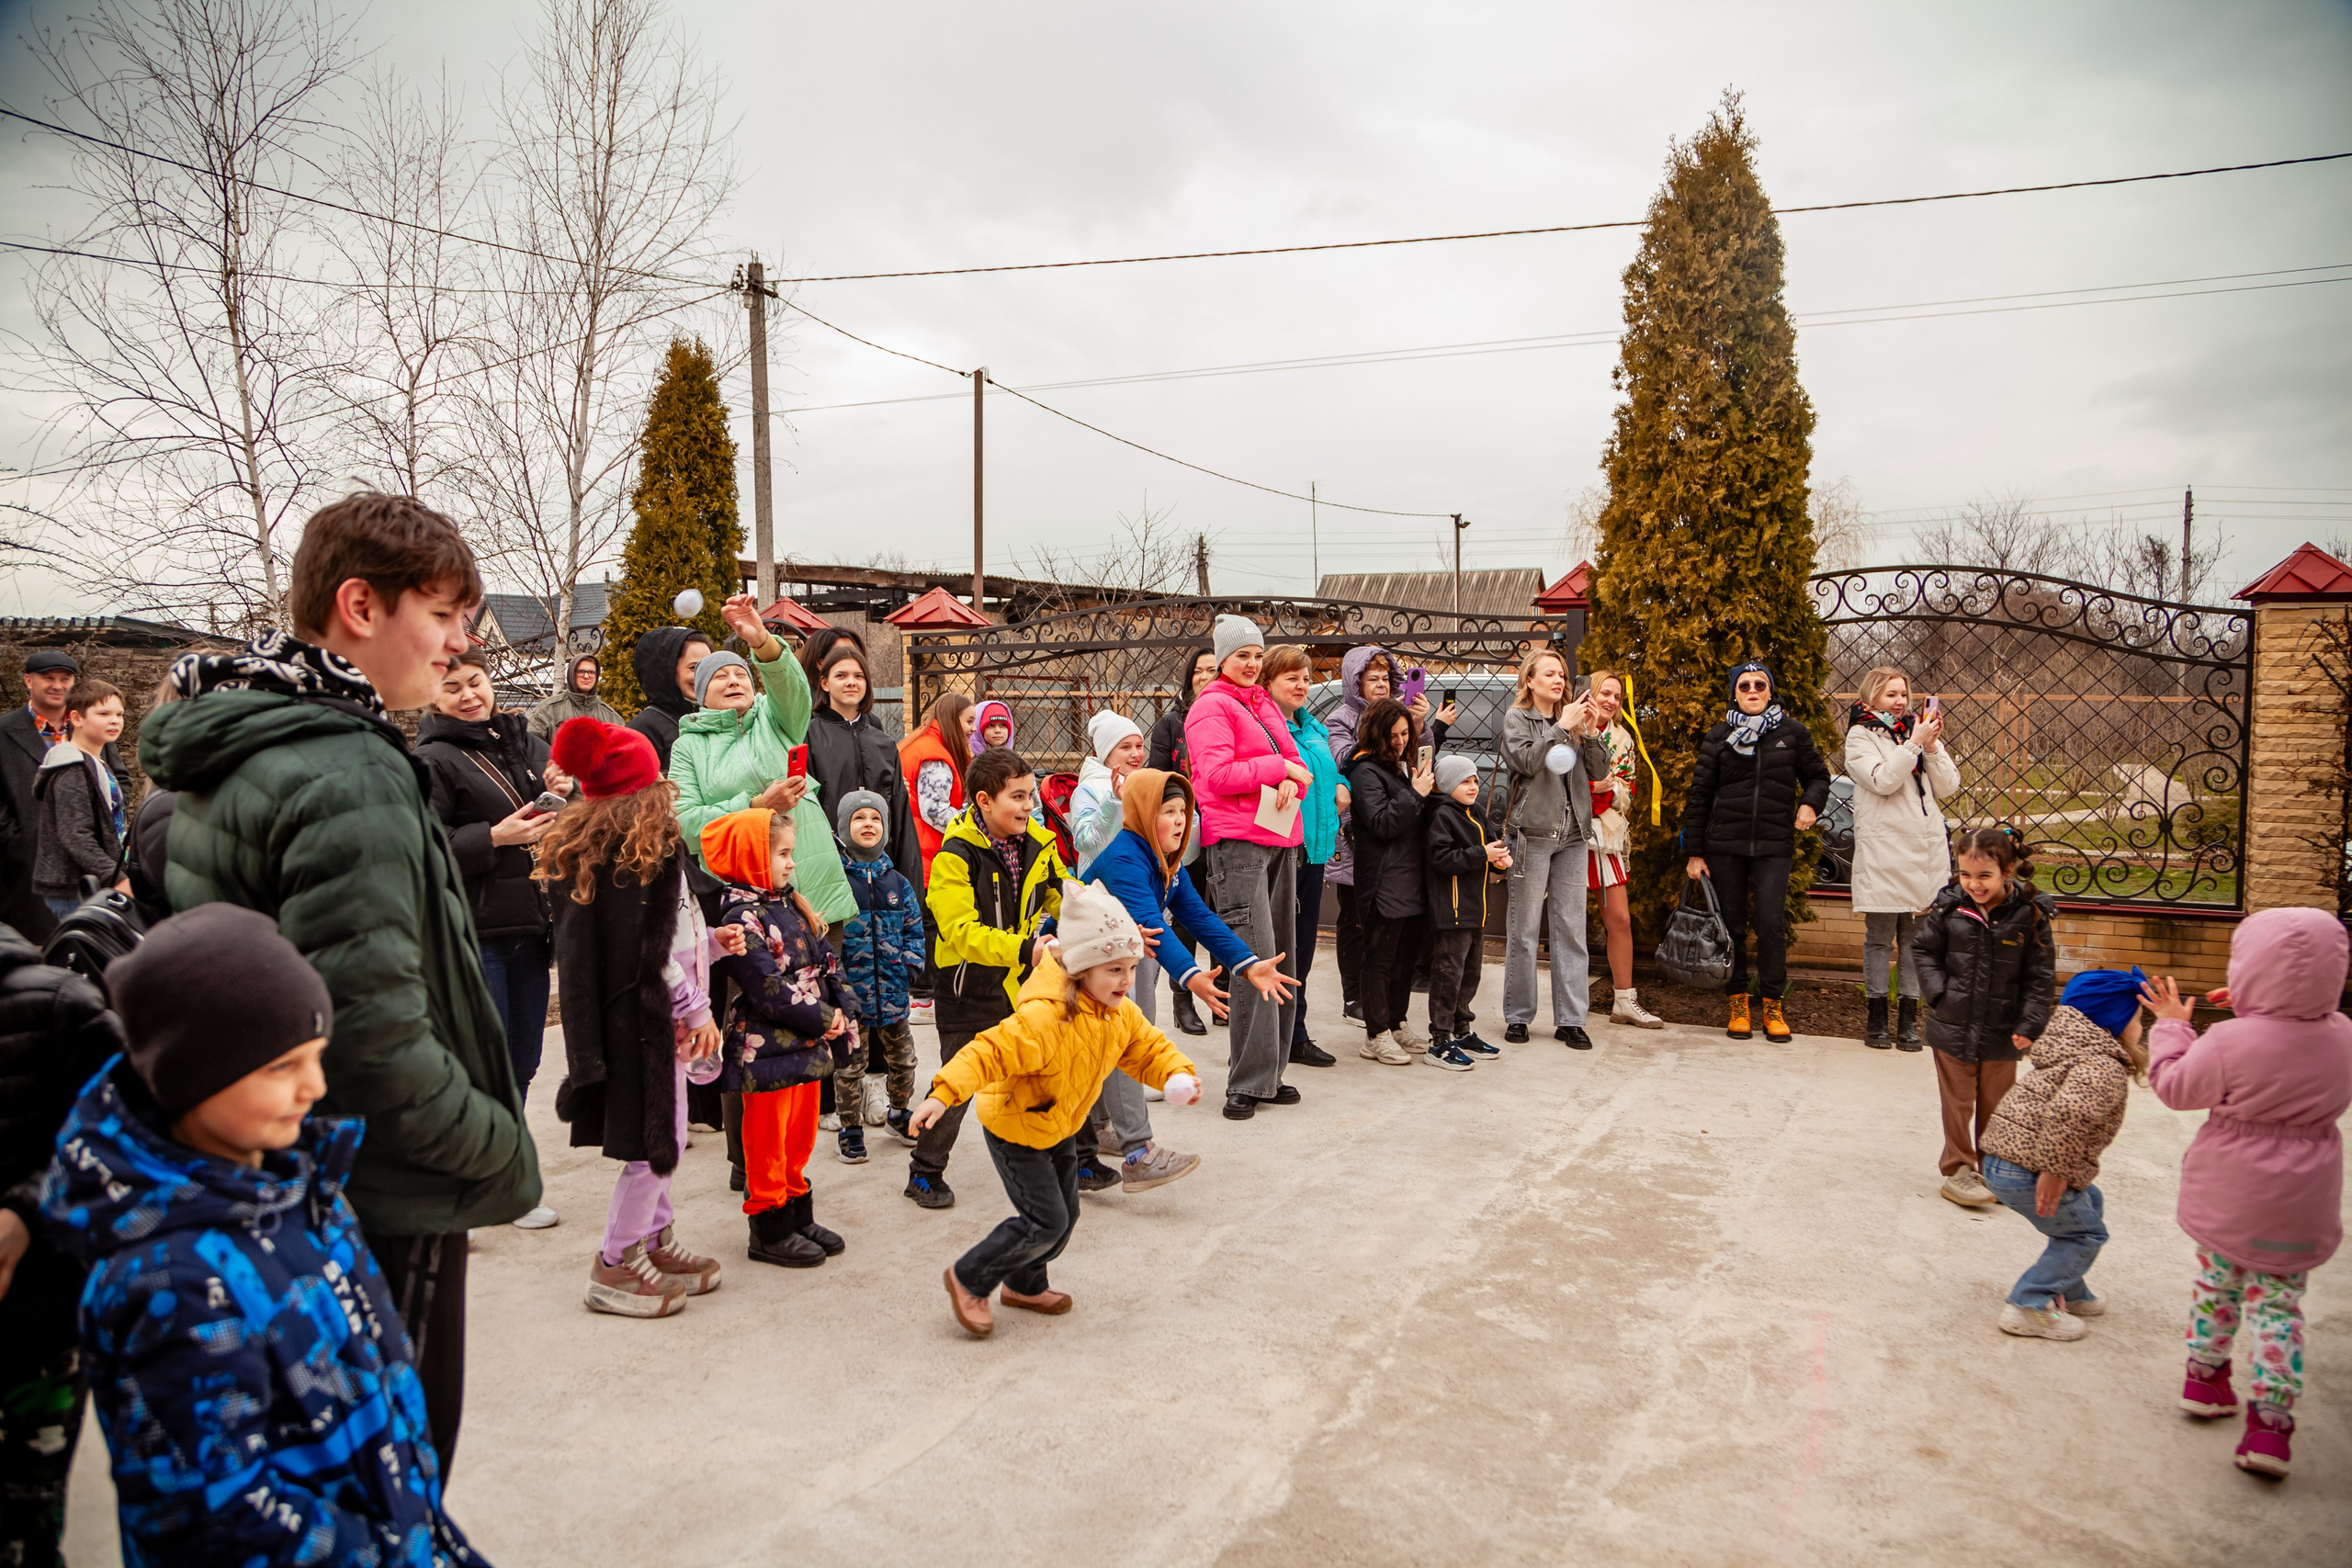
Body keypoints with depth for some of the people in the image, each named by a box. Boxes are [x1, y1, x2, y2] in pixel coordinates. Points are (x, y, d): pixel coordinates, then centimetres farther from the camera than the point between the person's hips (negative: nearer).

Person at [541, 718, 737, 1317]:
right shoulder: (653, 845, -16)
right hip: (646, 1017, -9)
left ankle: (656, 1243, 28)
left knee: (655, 1135, 18)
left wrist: (709, 942, 18)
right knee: (657, 1139, 0)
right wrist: (696, 1008, -9)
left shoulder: (575, 848, 11)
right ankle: (617, 1266, 8)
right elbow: (655, 947, -18)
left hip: (604, 1014, 9)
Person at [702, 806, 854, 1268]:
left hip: (809, 1046, 9)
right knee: (768, 1142, 3)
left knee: (800, 1135, 17)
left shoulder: (792, 907, 10)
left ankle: (798, 1217, 29)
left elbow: (828, 964, 12)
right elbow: (770, 991, -21)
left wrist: (840, 1015, 0)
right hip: (768, 1051, -8)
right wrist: (824, 1020, -15)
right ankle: (770, 1232, 14)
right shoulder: (742, 919, -17)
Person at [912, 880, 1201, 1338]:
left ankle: (1025, 1285, 40)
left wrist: (1177, 1075, -15)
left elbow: (1149, 1049, 5)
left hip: (1059, 1128, 8)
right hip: (1015, 1128, -8)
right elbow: (991, 1052, -39)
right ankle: (969, 1280, 10)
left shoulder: (1121, 1014, -8)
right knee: (1045, 1221, -9)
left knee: (1065, 1216, 16)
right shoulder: (1045, 1017, -35)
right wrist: (943, 1094, -48)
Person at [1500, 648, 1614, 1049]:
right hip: (1532, 834, -4)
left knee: (1572, 928, 3)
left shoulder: (1573, 720, 14)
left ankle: (1570, 1019, 7)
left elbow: (1599, 772, 7)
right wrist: (1562, 727, -16)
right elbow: (1527, 761, -16)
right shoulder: (1517, 719, 2)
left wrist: (1592, 733, -7)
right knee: (1524, 928, 1)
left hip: (1573, 835, 4)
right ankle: (1518, 1016, 11)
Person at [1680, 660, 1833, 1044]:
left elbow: (1817, 776, 17)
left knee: (1771, 923, -8)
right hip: (1724, 845, 1)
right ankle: (1738, 1002, 17)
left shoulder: (1793, 733, 6)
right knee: (1731, 923, 5)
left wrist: (1810, 803, -7)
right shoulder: (1718, 738, 5)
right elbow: (1699, 796, 6)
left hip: (1774, 845, -1)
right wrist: (1694, 851, 2)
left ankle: (1772, 1005, 6)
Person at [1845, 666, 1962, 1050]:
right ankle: (1877, 1015, 13)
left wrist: (1932, 746, -6)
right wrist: (1915, 743, -14)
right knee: (1880, 937, 2)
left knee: (1916, 938, 6)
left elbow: (1948, 787, 7)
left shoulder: (1920, 730, 14)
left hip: (1927, 849, 4)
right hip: (1883, 850, -4)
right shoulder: (1861, 736, 1)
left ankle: (1909, 1017, 13)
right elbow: (1882, 780, -14)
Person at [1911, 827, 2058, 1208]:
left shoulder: (2030, 915, -11)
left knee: (1995, 1105, 14)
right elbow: (1923, 951, 3)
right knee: (1958, 1102, 9)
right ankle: (1957, 1169, 21)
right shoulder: (1948, 907, -10)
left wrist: (2030, 1023, -9)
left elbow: (2040, 976, -4)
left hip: (2003, 1032, 0)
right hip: (1953, 1027, 0)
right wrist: (1939, 993, -8)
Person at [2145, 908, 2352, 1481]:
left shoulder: (2230, 1041, -21)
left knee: (2218, 1281, 19)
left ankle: (2205, 1376, 33)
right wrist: (2251, 1009, 11)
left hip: (2229, 1197, -2)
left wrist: (2171, 1026, 6)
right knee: (2278, 1305, 9)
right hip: (2300, 1208, 2)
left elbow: (2176, 1088, -6)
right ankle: (2270, 1421, 4)